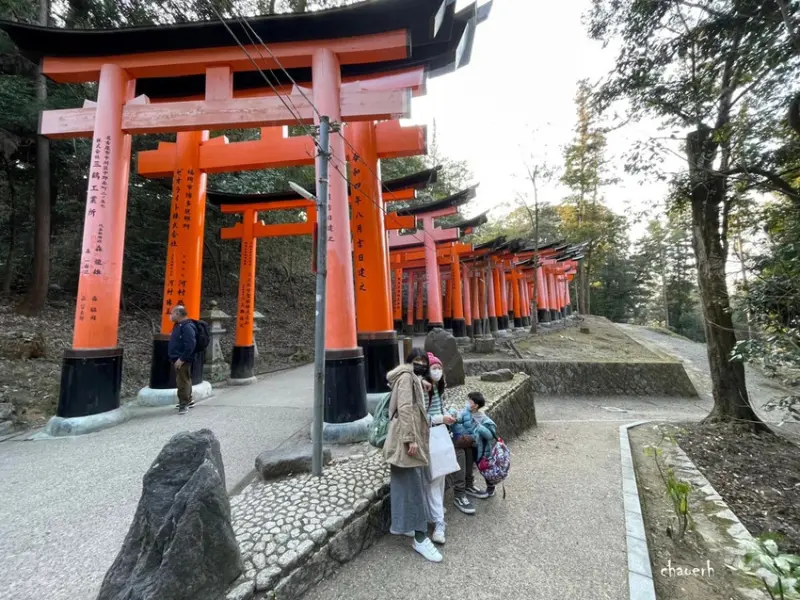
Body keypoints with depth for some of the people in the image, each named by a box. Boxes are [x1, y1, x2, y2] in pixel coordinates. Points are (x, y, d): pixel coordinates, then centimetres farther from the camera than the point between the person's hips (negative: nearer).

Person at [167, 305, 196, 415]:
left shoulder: (187, 327, -19)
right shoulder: (178, 325, 14)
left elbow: (190, 345, -26)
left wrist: (182, 359, -23)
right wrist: (175, 357, 17)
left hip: (183, 360, -10)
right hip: (177, 359, 10)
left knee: (183, 382, -7)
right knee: (184, 380, 18)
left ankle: (184, 404, -1)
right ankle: (187, 400, 29)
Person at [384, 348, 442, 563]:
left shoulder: (413, 378, 17)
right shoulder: (406, 377, -14)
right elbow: (405, 408, -22)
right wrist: (410, 439, -24)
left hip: (411, 437, 10)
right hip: (407, 438, -10)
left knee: (403, 483, 18)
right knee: (414, 486, -4)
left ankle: (400, 524, 31)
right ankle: (420, 538, 4)